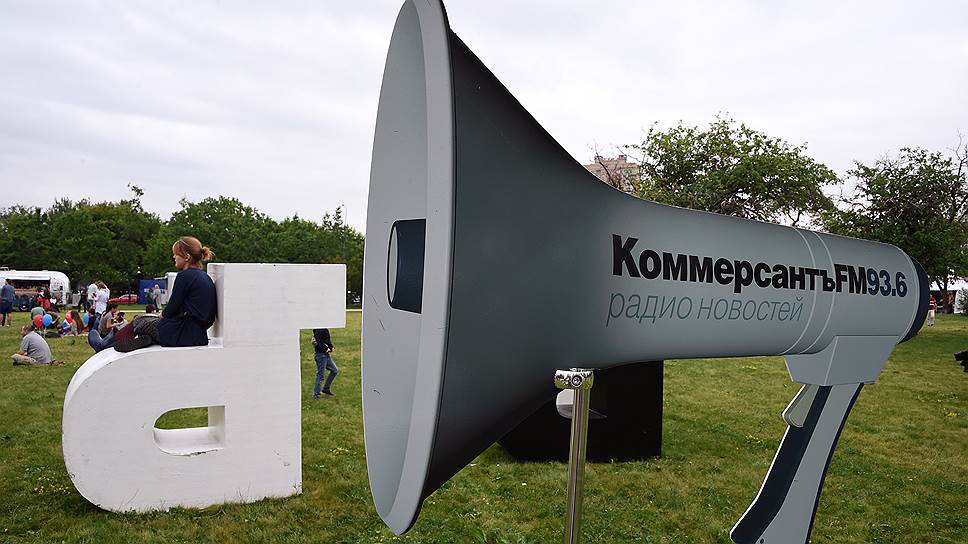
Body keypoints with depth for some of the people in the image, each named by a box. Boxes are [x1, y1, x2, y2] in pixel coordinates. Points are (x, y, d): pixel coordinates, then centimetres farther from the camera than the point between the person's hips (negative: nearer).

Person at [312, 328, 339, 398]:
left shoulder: (325, 329, 12)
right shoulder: (319, 330, -18)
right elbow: (316, 343, -26)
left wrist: (331, 347, 6)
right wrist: (326, 349, -20)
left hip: (326, 355, 10)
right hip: (321, 355, -10)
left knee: (335, 370, 12)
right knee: (320, 374, -2)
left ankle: (326, 389, 21)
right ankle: (316, 394, 9)